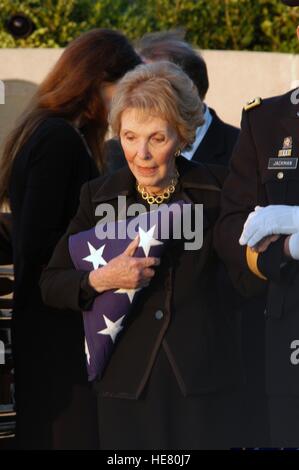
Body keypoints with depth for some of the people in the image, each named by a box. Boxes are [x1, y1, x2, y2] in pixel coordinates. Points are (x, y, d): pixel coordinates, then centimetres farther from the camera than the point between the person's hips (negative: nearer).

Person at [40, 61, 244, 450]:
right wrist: (101, 279, -12)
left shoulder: (218, 189, 1)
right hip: (127, 383, 1)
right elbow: (51, 286, 4)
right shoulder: (99, 196, 4)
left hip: (205, 379, -1)